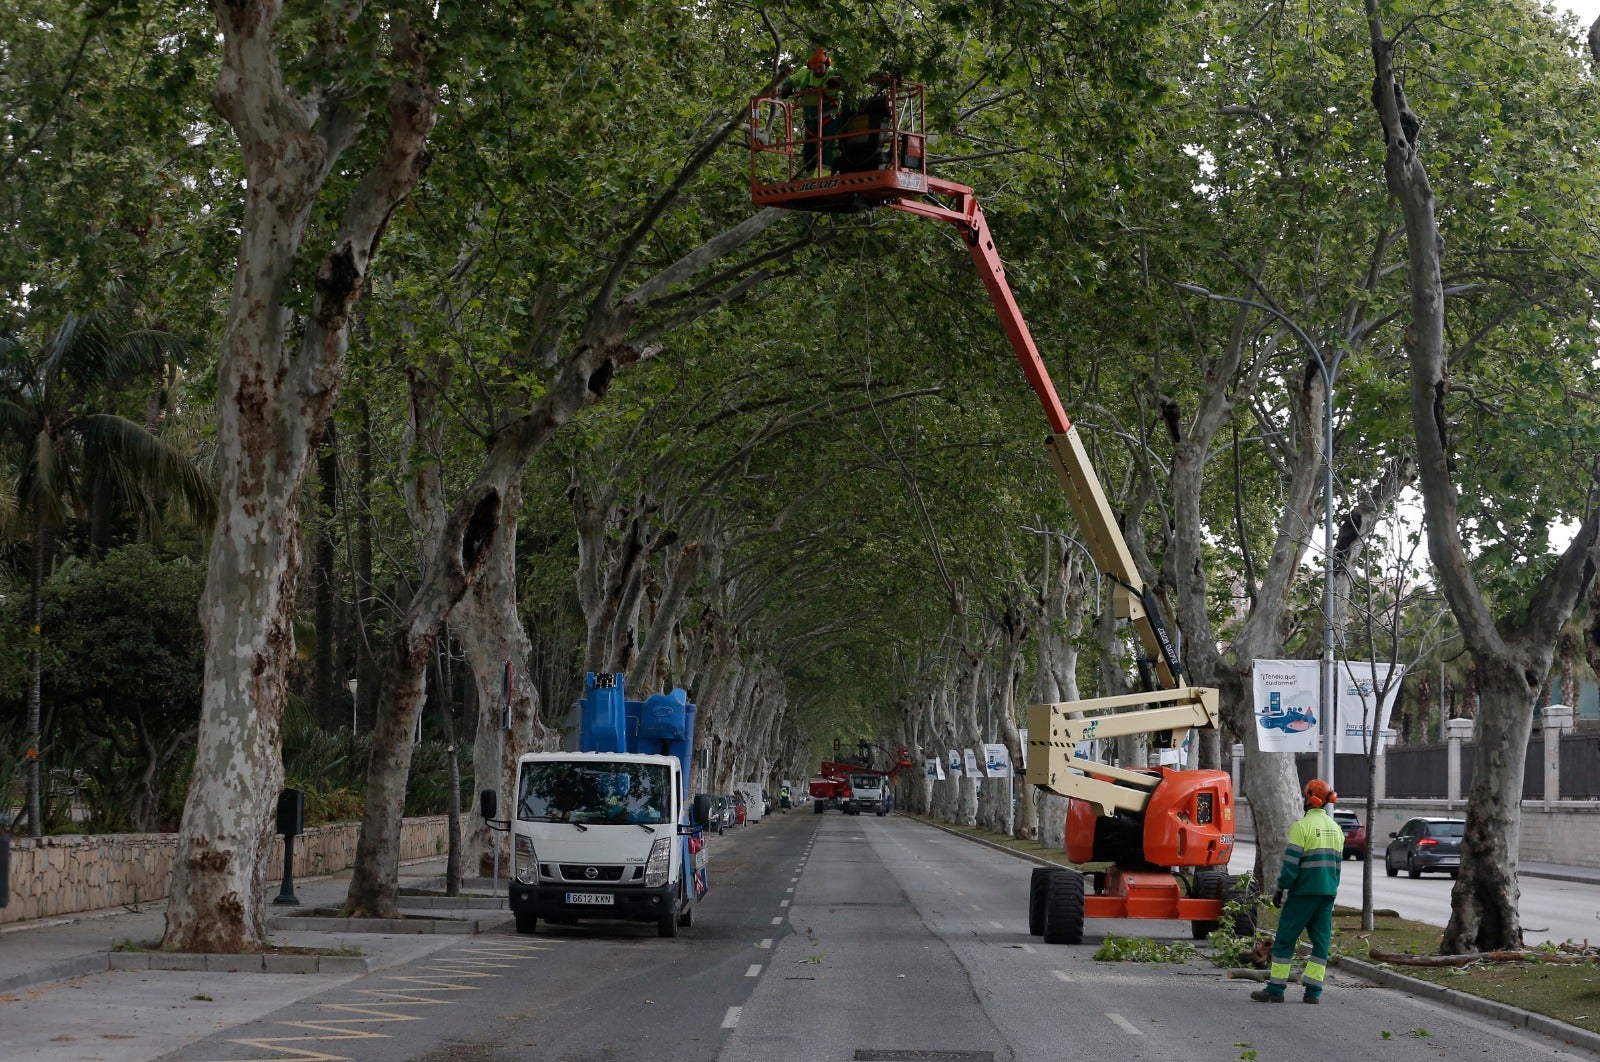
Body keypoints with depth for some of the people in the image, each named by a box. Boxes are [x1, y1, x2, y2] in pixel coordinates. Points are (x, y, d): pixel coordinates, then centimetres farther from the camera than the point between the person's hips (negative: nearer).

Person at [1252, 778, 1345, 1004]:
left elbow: (1291, 861, -14)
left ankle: (1275, 989, 1)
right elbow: (1337, 864, 16)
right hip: (1328, 893, 6)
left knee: (1285, 939, 0)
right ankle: (1313, 991, 4)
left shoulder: (1302, 826, -11)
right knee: (1321, 940, 8)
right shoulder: (1335, 828, 12)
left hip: (1304, 892, -6)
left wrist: (1281, 889, -7)